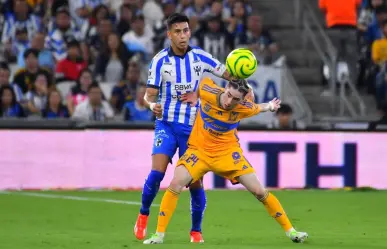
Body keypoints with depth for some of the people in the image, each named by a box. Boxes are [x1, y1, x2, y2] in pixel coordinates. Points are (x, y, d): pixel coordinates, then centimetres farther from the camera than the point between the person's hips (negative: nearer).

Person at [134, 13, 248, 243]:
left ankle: (196, 231, 16)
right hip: (167, 123, -1)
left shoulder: (200, 57, -1)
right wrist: (152, 105, -30)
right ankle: (143, 215, 4)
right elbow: (150, 94, -7)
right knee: (157, 171, -19)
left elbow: (230, 75, 6)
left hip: (193, 127, 1)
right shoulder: (160, 60, -5)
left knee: (195, 182, -1)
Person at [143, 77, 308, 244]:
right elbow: (204, 79, 3)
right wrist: (195, 96, 11)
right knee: (175, 185, -23)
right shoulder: (207, 92, -21)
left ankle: (289, 230, 14)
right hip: (199, 149, 0)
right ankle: (159, 235, -14)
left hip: (228, 152, 0)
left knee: (259, 191, -3)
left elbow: (258, 108, 8)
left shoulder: (244, 108, -18)